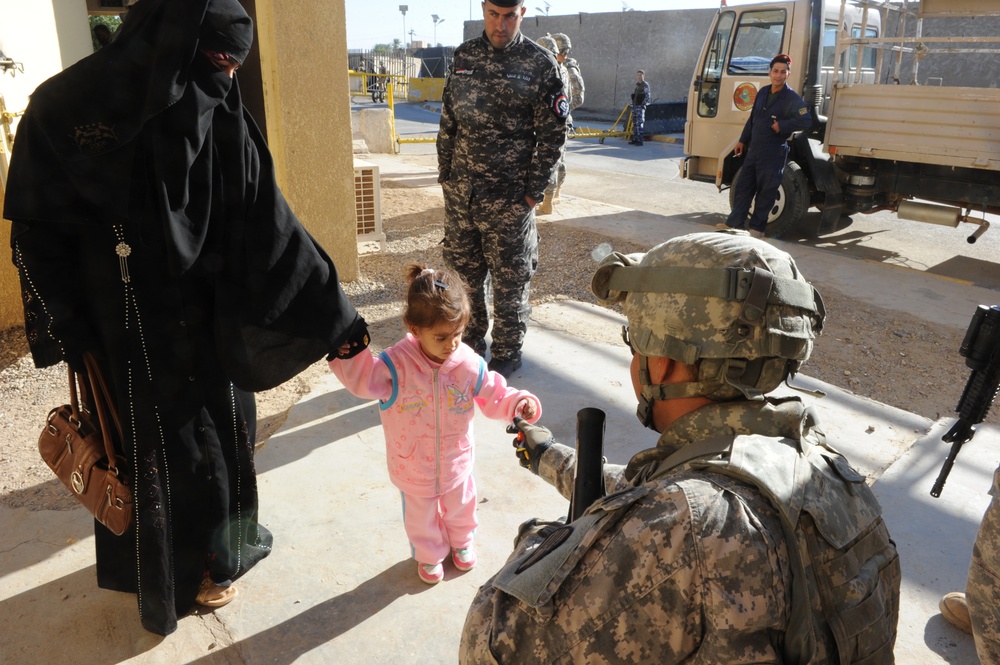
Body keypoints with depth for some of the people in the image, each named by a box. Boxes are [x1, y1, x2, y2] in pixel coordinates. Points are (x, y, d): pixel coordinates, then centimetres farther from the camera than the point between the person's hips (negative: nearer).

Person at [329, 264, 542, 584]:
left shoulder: (469, 364, -20)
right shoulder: (395, 365, -27)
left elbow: (494, 395, -10)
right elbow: (363, 379, -23)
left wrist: (519, 403, -26)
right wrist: (346, 353, -39)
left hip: (456, 460, 2)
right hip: (413, 467, -2)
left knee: (459, 506, 28)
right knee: (421, 514, 23)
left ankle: (461, 541, 61)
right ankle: (428, 554, 54)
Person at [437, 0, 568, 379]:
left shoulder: (540, 65, -6)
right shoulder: (463, 56, 7)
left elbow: (552, 136, -6)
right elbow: (448, 121, 12)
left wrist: (534, 191, -9)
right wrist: (445, 173, 10)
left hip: (509, 196, -4)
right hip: (459, 191, 5)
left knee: (509, 278, 5)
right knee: (464, 269, 14)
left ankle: (507, 353, 20)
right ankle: (472, 337, 32)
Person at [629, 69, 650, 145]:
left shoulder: (645, 85, -6)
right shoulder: (637, 85, 18)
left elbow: (647, 96, -13)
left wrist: (643, 105, -19)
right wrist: (633, 105, 15)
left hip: (640, 107, -9)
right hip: (635, 106, 9)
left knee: (640, 123, -13)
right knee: (634, 123, 11)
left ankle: (640, 140, -16)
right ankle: (635, 139, 18)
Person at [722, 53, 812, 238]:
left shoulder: (792, 98, -11)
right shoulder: (763, 93, 11)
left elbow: (806, 120, -23)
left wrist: (781, 125, -21)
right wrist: (742, 140, 21)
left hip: (773, 154, -7)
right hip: (753, 150, 7)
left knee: (766, 192, 2)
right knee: (743, 187, 9)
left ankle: (757, 227, 12)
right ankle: (735, 222, 17)